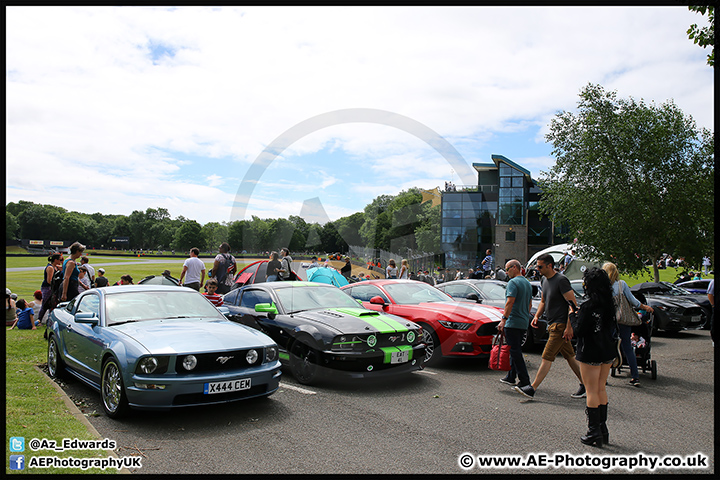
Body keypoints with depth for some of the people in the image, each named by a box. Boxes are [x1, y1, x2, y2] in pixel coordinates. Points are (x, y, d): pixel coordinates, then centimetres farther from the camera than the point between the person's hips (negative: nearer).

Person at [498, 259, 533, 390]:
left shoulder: (513, 282, -12)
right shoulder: (527, 283, 17)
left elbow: (510, 302, -22)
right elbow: (530, 304, 23)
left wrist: (504, 319, -23)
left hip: (513, 322, -9)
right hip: (524, 323, 10)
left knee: (515, 351, -6)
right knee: (515, 350, 15)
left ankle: (525, 381, -6)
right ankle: (511, 377, 23)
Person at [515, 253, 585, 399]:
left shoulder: (561, 280, -16)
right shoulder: (544, 281, 12)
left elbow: (573, 304, -18)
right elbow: (543, 301, 24)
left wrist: (569, 327, -21)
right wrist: (537, 316, 8)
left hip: (561, 325, -9)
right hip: (553, 324, 9)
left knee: (547, 357, -7)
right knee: (569, 356, 15)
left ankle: (532, 388, -5)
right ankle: (585, 384, 25)